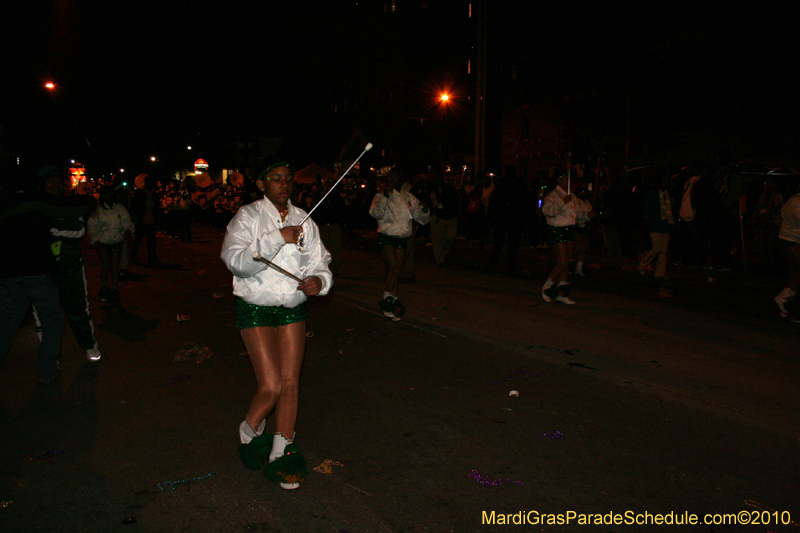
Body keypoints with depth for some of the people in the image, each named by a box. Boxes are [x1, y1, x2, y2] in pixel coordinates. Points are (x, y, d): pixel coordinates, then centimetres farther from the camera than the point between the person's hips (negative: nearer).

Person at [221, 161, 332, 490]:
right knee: (271, 386, -8)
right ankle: (249, 432, 24)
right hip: (256, 308, -4)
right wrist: (277, 238, -28)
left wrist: (319, 281, -17)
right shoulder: (247, 217, -6)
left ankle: (281, 452, 20)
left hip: (293, 308, 4)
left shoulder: (303, 220, 6)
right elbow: (236, 261, -21)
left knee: (290, 383, 3)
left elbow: (319, 262, 6)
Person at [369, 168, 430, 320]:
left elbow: (422, 219, 9)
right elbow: (375, 213, -22)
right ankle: (387, 300, -1)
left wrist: (425, 210, -13)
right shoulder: (381, 196, -2)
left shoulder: (409, 198, 9)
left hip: (402, 239, 4)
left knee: (397, 273, 7)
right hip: (386, 238, -4)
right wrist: (386, 195, -28)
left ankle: (391, 306, 18)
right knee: (395, 270, -17)